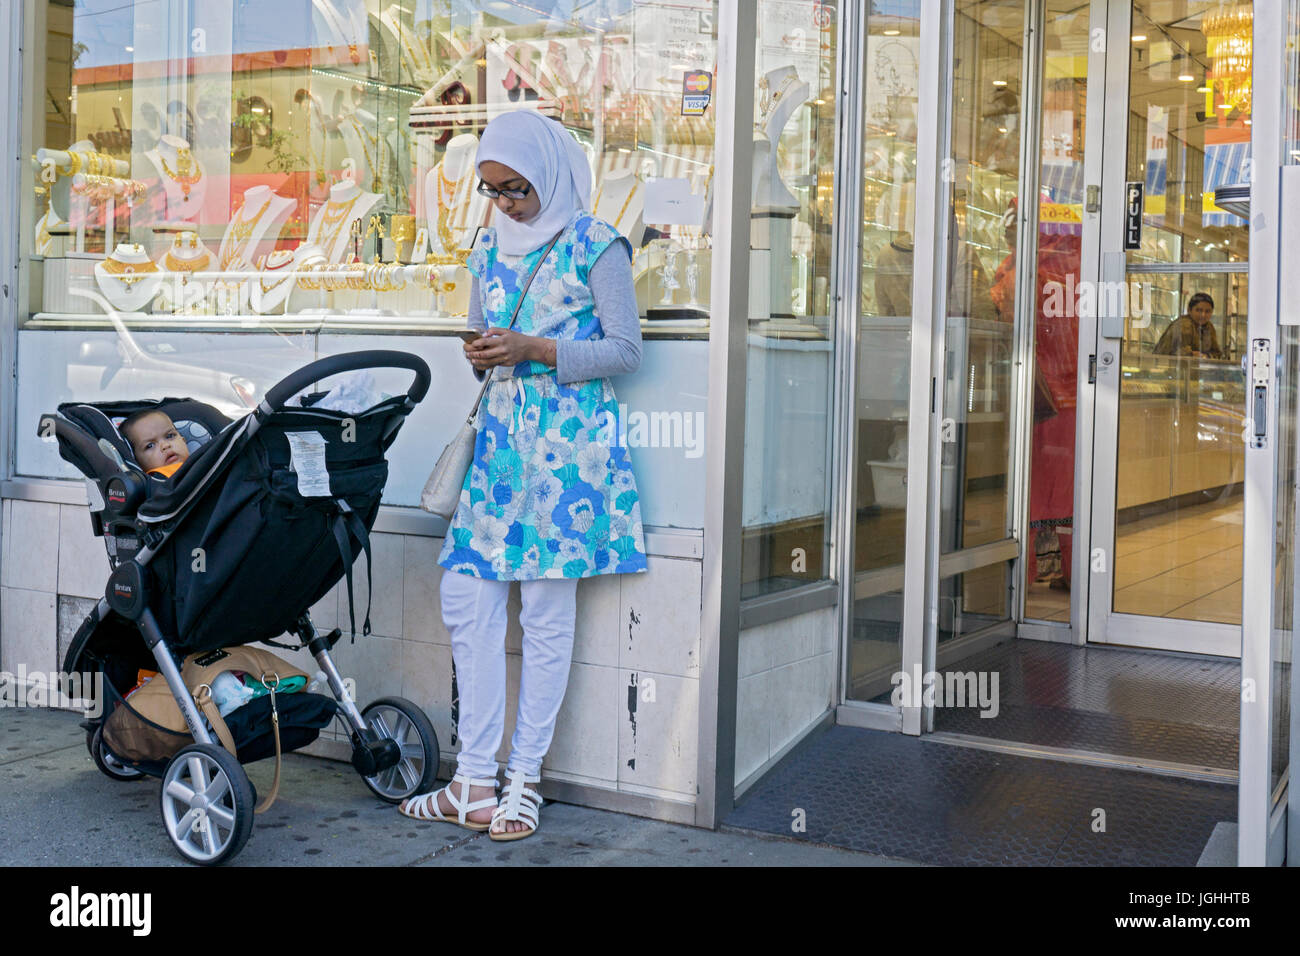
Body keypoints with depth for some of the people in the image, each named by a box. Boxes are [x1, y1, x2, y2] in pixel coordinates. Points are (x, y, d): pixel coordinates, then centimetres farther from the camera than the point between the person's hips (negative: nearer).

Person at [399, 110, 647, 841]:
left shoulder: (595, 246, -4)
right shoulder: (490, 246, 15)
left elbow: (627, 350, -7)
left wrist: (533, 350, -16)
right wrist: (481, 353, -2)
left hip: (567, 439, -6)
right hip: (500, 433, 6)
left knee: (547, 608, -1)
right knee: (467, 597, 0)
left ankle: (525, 777, 10)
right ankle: (476, 782, 8)